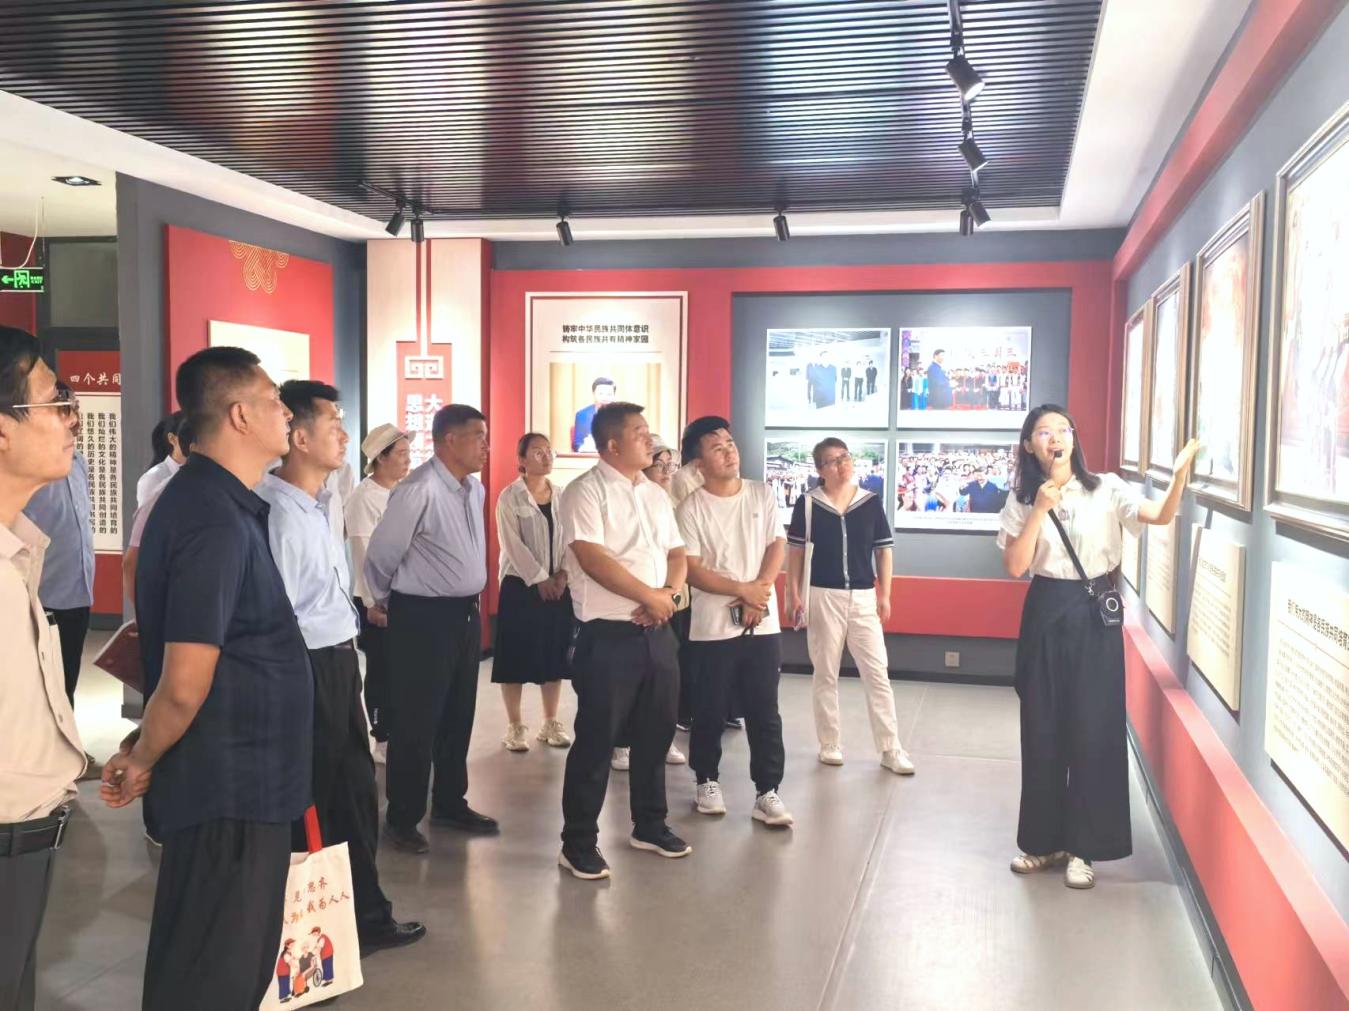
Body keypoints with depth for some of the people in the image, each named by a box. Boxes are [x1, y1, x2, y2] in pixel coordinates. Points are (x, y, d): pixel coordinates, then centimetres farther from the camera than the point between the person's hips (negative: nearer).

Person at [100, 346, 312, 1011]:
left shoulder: (206, 500, 9)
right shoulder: (216, 521, -23)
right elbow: (184, 686, -25)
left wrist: (140, 751, 19)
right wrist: (141, 762, -7)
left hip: (236, 779, 9)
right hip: (230, 787, -9)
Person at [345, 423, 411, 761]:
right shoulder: (364, 497, -11)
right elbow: (363, 555, -14)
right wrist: (373, 603, -17)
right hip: (378, 599, -6)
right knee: (381, 669, 4)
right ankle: (384, 741, 15)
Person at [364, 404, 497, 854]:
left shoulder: (474, 489, 6)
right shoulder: (419, 491, -20)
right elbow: (380, 555, -12)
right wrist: (386, 603, 3)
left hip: (466, 614, 8)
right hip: (424, 618, -8)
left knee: (458, 718, 18)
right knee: (416, 722, 2)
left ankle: (450, 804, 33)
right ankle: (402, 818, 17)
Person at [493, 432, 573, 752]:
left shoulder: (562, 496, 9)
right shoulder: (509, 497, -4)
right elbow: (512, 544, -11)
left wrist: (562, 575, -9)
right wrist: (539, 579, -15)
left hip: (558, 586, 4)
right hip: (521, 585, -4)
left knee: (554, 655, 8)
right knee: (517, 656, -1)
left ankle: (550, 723, 19)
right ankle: (515, 726, 10)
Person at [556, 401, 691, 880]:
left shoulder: (656, 494, 13)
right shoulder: (585, 491, -10)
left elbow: (677, 553, 14)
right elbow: (592, 559, -19)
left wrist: (671, 594, -7)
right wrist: (650, 596, -16)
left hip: (658, 632, 7)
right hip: (608, 635, -7)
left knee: (656, 733, 16)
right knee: (596, 740, 0)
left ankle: (650, 826, 33)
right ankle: (578, 843, 12)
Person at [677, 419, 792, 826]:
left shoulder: (762, 494, 5)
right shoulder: (692, 507, -5)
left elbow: (777, 546, 1)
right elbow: (691, 570, -10)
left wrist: (758, 592, -12)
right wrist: (741, 590, -16)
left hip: (763, 623, 2)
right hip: (713, 627, -2)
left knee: (764, 711, 3)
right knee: (710, 710, 8)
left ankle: (767, 792, 10)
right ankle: (707, 781, 25)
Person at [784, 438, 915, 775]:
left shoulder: (872, 502, 1)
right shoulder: (808, 503, -3)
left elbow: (883, 549, 6)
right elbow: (795, 550, 2)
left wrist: (885, 595, 3)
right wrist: (793, 594, -2)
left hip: (864, 597, 1)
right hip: (822, 597, -1)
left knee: (877, 674, 2)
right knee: (825, 675, 9)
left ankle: (891, 748, 10)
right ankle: (830, 745, 21)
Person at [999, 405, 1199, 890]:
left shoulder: (1106, 489, -2)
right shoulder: (1022, 499, 3)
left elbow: (1161, 516, -17)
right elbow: (1015, 566, -7)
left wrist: (1180, 474, -35)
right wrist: (1040, 511, -14)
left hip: (1095, 613, -2)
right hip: (1045, 614, 2)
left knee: (1093, 729, 1)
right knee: (1041, 729, 8)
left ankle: (1083, 846, 15)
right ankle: (1044, 839, 23)